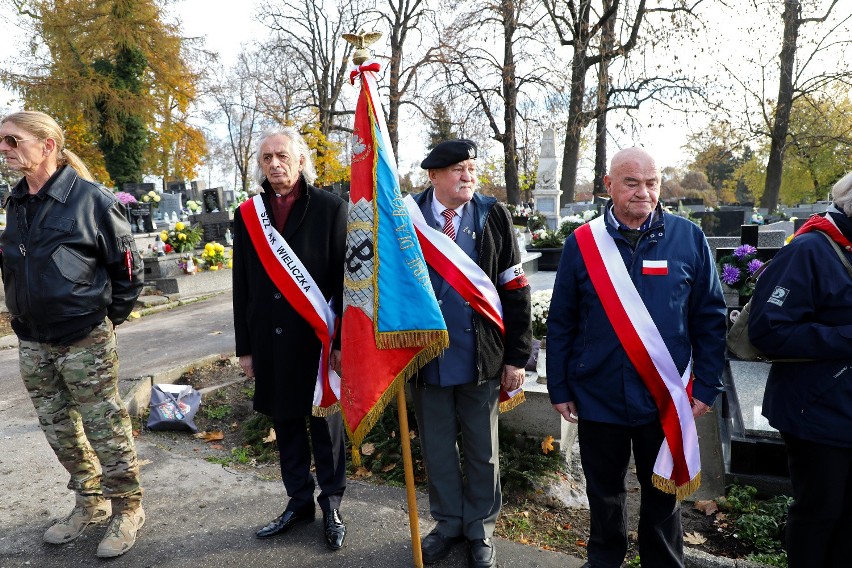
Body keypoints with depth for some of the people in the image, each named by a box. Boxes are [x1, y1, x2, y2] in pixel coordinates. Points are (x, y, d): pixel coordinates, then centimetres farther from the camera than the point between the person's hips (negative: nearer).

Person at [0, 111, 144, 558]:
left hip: (84, 341, -7)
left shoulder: (91, 199, -13)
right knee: (58, 430, 17)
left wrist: (106, 319, -2)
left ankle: (127, 509, 20)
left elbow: (128, 268, -8)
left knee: (105, 428, 2)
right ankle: (90, 501, 35)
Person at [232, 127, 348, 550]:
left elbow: (344, 278, -6)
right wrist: (245, 346, 7)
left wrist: (342, 340, -10)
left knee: (323, 420, 8)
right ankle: (299, 501, 31)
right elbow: (242, 286, 8)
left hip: (317, 336, -3)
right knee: (285, 421, 14)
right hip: (269, 338, 4)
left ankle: (331, 504, 25)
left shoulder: (330, 208, -4)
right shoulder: (248, 214, 6)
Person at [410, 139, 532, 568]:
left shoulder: (492, 217, -3)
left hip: (481, 357, 0)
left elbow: (514, 289, -2)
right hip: (425, 355, 0)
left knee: (482, 451, 15)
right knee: (436, 449, 16)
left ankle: (480, 528, 37)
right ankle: (448, 523, 38)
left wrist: (516, 356, -4)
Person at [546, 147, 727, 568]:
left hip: (666, 399, 0)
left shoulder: (689, 239, -3)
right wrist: (559, 388, 0)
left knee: (662, 494, 18)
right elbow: (560, 323, -1)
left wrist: (706, 386, -1)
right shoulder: (582, 243, -4)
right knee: (604, 493, 18)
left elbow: (710, 318, 2)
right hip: (597, 397, 0)